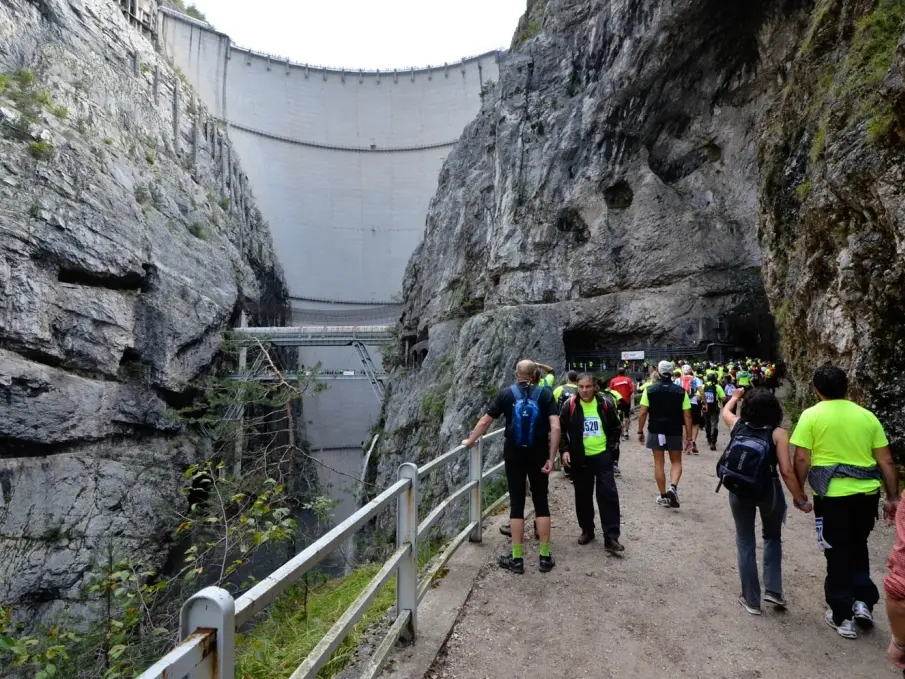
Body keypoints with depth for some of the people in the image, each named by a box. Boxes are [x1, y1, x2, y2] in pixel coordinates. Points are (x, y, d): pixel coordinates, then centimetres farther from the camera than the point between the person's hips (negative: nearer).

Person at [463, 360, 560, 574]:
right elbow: (555, 428, -14)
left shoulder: (507, 394, -3)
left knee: (517, 504, 6)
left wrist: (470, 441, 15)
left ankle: (516, 559, 10)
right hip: (539, 455, 0)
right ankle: (545, 557, 14)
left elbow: (484, 422, 0)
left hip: (514, 455, 0)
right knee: (541, 503, 10)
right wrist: (551, 458, -10)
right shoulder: (545, 393, -4)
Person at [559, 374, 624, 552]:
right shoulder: (570, 405, -6)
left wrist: (611, 445, 0)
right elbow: (561, 429, 2)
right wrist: (565, 450, -7)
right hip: (580, 458, 1)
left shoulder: (605, 403, -5)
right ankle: (587, 530, 28)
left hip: (602, 456, 0)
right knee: (583, 496, 10)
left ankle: (611, 537, 2)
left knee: (608, 495, -5)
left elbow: (616, 427, 9)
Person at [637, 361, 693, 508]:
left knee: (659, 463, 9)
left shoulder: (650, 390, -5)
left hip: (656, 430, 0)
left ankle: (663, 496, 13)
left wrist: (640, 431, 2)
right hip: (675, 431, 0)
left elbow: (643, 413, -7)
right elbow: (687, 416, -4)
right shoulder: (681, 391, -3)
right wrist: (689, 436, 2)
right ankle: (673, 487, -8)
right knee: (676, 462, 16)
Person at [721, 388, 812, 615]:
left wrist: (735, 396, 40)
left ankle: (751, 599, 20)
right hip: (768, 490, -1)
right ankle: (773, 589, 19)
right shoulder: (778, 433, -12)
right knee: (773, 538, 25)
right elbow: (786, 471, -16)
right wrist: (800, 500, -5)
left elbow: (725, 410, 22)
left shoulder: (737, 425, -3)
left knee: (745, 543, 12)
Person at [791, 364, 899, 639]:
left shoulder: (811, 415, -8)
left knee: (838, 554, 10)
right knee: (857, 547, 26)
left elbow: (802, 459, -11)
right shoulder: (867, 416, 4)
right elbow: (886, 461, 5)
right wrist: (893, 497, 12)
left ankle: (842, 616, 19)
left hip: (833, 495, -4)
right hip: (867, 493, 4)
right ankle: (863, 601, 22)